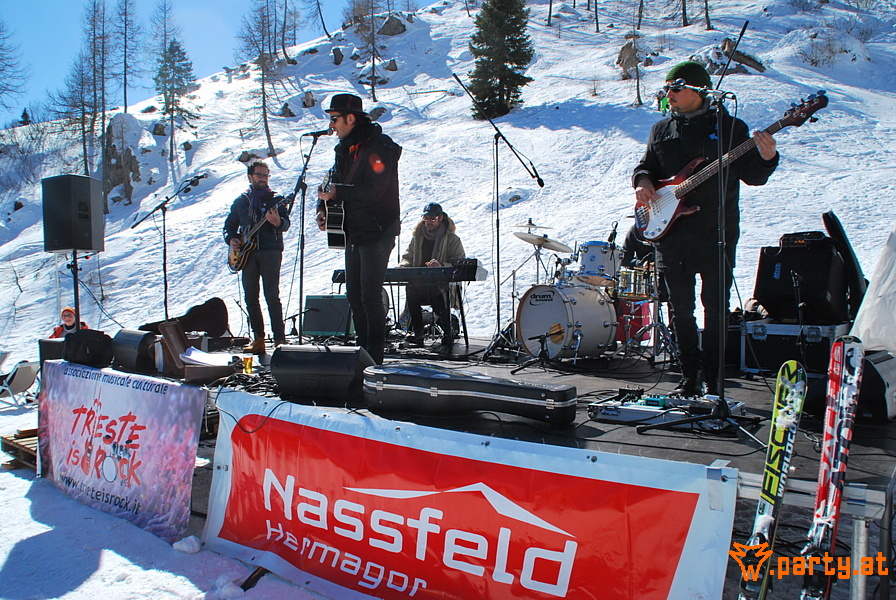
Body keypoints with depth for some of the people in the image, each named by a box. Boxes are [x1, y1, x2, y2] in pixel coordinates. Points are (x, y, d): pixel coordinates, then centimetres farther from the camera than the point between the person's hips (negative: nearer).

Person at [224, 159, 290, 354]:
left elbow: (286, 224, -4)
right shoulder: (241, 201, 17)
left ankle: (280, 339, -8)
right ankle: (258, 338, 12)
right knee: (250, 297, 4)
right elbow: (229, 224, 23)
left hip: (270, 252, -4)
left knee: (272, 296, -10)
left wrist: (278, 222, -27)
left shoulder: (275, 199, 6)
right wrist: (231, 239, 3)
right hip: (247, 253, 4)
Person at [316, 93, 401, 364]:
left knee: (370, 297, -9)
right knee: (354, 296, 12)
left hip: (377, 233, -9)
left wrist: (338, 194, -26)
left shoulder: (378, 147, -14)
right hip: (353, 234, 9)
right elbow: (335, 184, 14)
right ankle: (362, 350, 24)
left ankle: (374, 359, -1)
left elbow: (372, 191, -23)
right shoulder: (346, 149, 14)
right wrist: (323, 209, -4)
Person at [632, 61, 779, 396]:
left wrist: (766, 158, -22)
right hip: (670, 234, 3)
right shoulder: (661, 130, 14)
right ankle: (689, 376, 21)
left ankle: (712, 379, 12)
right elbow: (646, 165, 18)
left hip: (716, 235, -3)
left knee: (716, 309, 1)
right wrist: (643, 182, -4)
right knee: (680, 310, 8)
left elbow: (752, 176, -1)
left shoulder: (731, 127, 2)